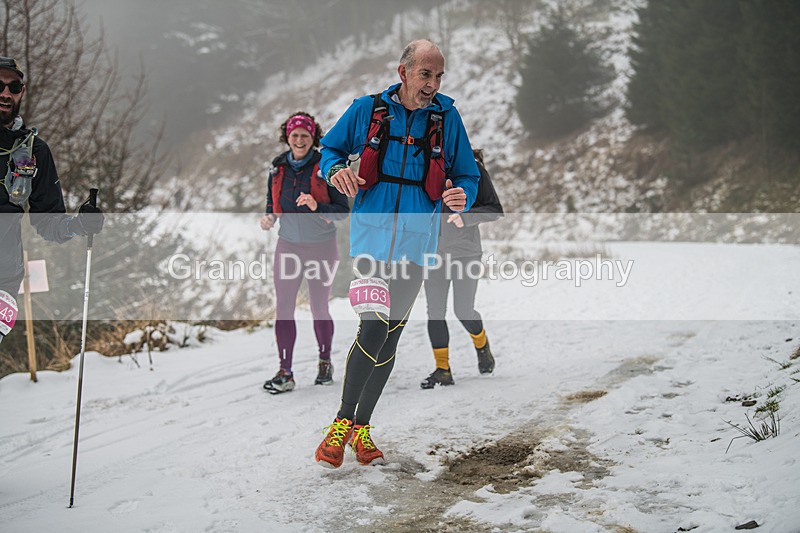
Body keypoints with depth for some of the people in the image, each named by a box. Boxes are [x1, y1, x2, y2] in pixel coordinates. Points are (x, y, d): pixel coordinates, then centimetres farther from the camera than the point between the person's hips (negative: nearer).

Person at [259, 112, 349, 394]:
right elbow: (272, 206, 14)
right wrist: (268, 219, -8)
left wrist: (317, 206, -26)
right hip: (288, 246, 3)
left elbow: (343, 210, -9)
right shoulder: (278, 169, 4)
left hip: (321, 246, -3)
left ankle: (325, 362, 28)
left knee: (319, 308, 6)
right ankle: (285, 373, -3)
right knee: (283, 308, -6)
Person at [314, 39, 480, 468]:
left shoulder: (447, 118, 2)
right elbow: (330, 147, 13)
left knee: (390, 337, 8)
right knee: (373, 329, -15)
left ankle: (361, 427, 20)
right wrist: (335, 169, -10)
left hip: (415, 243, 2)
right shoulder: (367, 110, 0)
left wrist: (461, 196, -16)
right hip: (371, 234, -2)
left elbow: (468, 175, 7)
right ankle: (342, 422, -1)